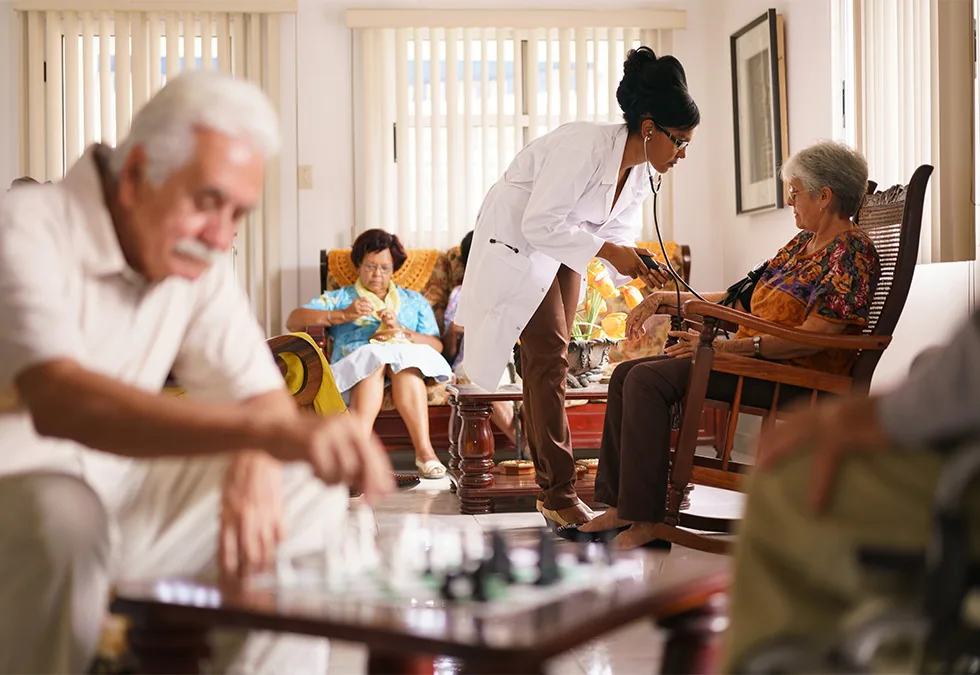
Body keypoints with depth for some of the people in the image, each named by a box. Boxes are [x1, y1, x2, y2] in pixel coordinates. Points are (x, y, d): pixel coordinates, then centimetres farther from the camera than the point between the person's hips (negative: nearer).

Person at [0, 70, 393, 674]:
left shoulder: (197, 256, 2)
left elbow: (263, 394, 0)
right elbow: (58, 399, -38)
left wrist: (255, 466, -26)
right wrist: (266, 430, -50)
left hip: (117, 496, 6)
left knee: (308, 492, -5)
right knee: (62, 516, -37)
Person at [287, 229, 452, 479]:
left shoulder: (415, 301, 30)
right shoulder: (339, 298, 26)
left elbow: (437, 346, 13)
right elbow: (293, 321, 8)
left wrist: (401, 331, -5)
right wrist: (344, 315, -2)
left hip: (407, 359, 1)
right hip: (353, 362, -1)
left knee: (402, 360, -35)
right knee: (375, 357, -36)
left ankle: (424, 450, -49)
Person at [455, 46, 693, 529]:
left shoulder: (639, 174, -1)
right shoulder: (586, 146, -29)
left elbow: (621, 237, 6)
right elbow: (539, 223, -30)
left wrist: (642, 272, -13)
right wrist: (606, 250, -30)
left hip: (561, 249, 9)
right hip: (516, 241, -9)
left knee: (549, 360, 9)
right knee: (547, 357, -14)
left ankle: (549, 484, 16)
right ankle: (559, 495, -10)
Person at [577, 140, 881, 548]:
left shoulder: (852, 253, -10)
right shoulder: (803, 243, 20)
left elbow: (812, 338, -21)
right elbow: (741, 297, 21)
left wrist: (724, 346, -27)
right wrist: (666, 298, 15)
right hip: (754, 359, 10)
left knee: (649, 380, -25)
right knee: (627, 374, -2)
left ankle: (647, 520, -23)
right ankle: (621, 509, -5)